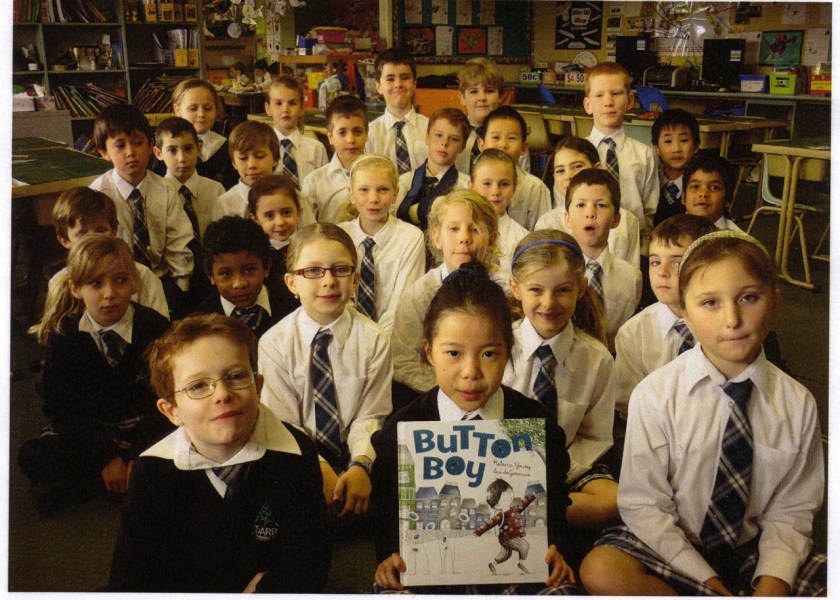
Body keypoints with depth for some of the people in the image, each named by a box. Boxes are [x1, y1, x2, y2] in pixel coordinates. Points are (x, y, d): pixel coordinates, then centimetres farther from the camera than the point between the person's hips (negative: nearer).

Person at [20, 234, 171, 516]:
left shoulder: (156, 328, -11)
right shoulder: (63, 337, -6)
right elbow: (60, 409, -7)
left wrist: (140, 456, -22)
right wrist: (104, 457, -19)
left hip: (146, 427, -1)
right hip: (87, 430, 1)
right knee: (32, 458, -23)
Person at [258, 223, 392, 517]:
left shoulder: (373, 340, -2)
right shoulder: (274, 344, -5)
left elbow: (370, 416, -4)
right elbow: (284, 423, -6)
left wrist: (361, 464, -22)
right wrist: (318, 468, -21)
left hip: (354, 460, 1)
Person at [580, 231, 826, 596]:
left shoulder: (797, 403, -4)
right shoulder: (656, 395, -12)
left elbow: (791, 511, 0)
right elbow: (644, 505, -10)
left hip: (753, 554, 1)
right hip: (670, 550, -1)